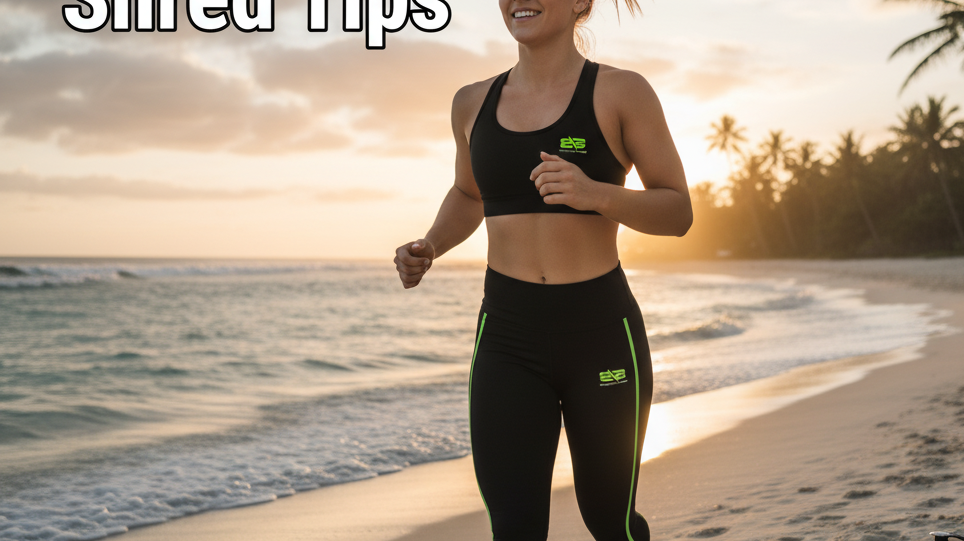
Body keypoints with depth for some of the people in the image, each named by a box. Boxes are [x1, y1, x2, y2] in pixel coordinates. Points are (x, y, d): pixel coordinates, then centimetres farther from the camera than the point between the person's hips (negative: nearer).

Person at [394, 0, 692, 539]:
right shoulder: (474, 104, 9)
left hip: (601, 333, -2)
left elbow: (679, 212, -4)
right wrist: (428, 249, 6)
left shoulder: (621, 92, -4)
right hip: (506, 338, 3)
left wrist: (596, 194, -23)